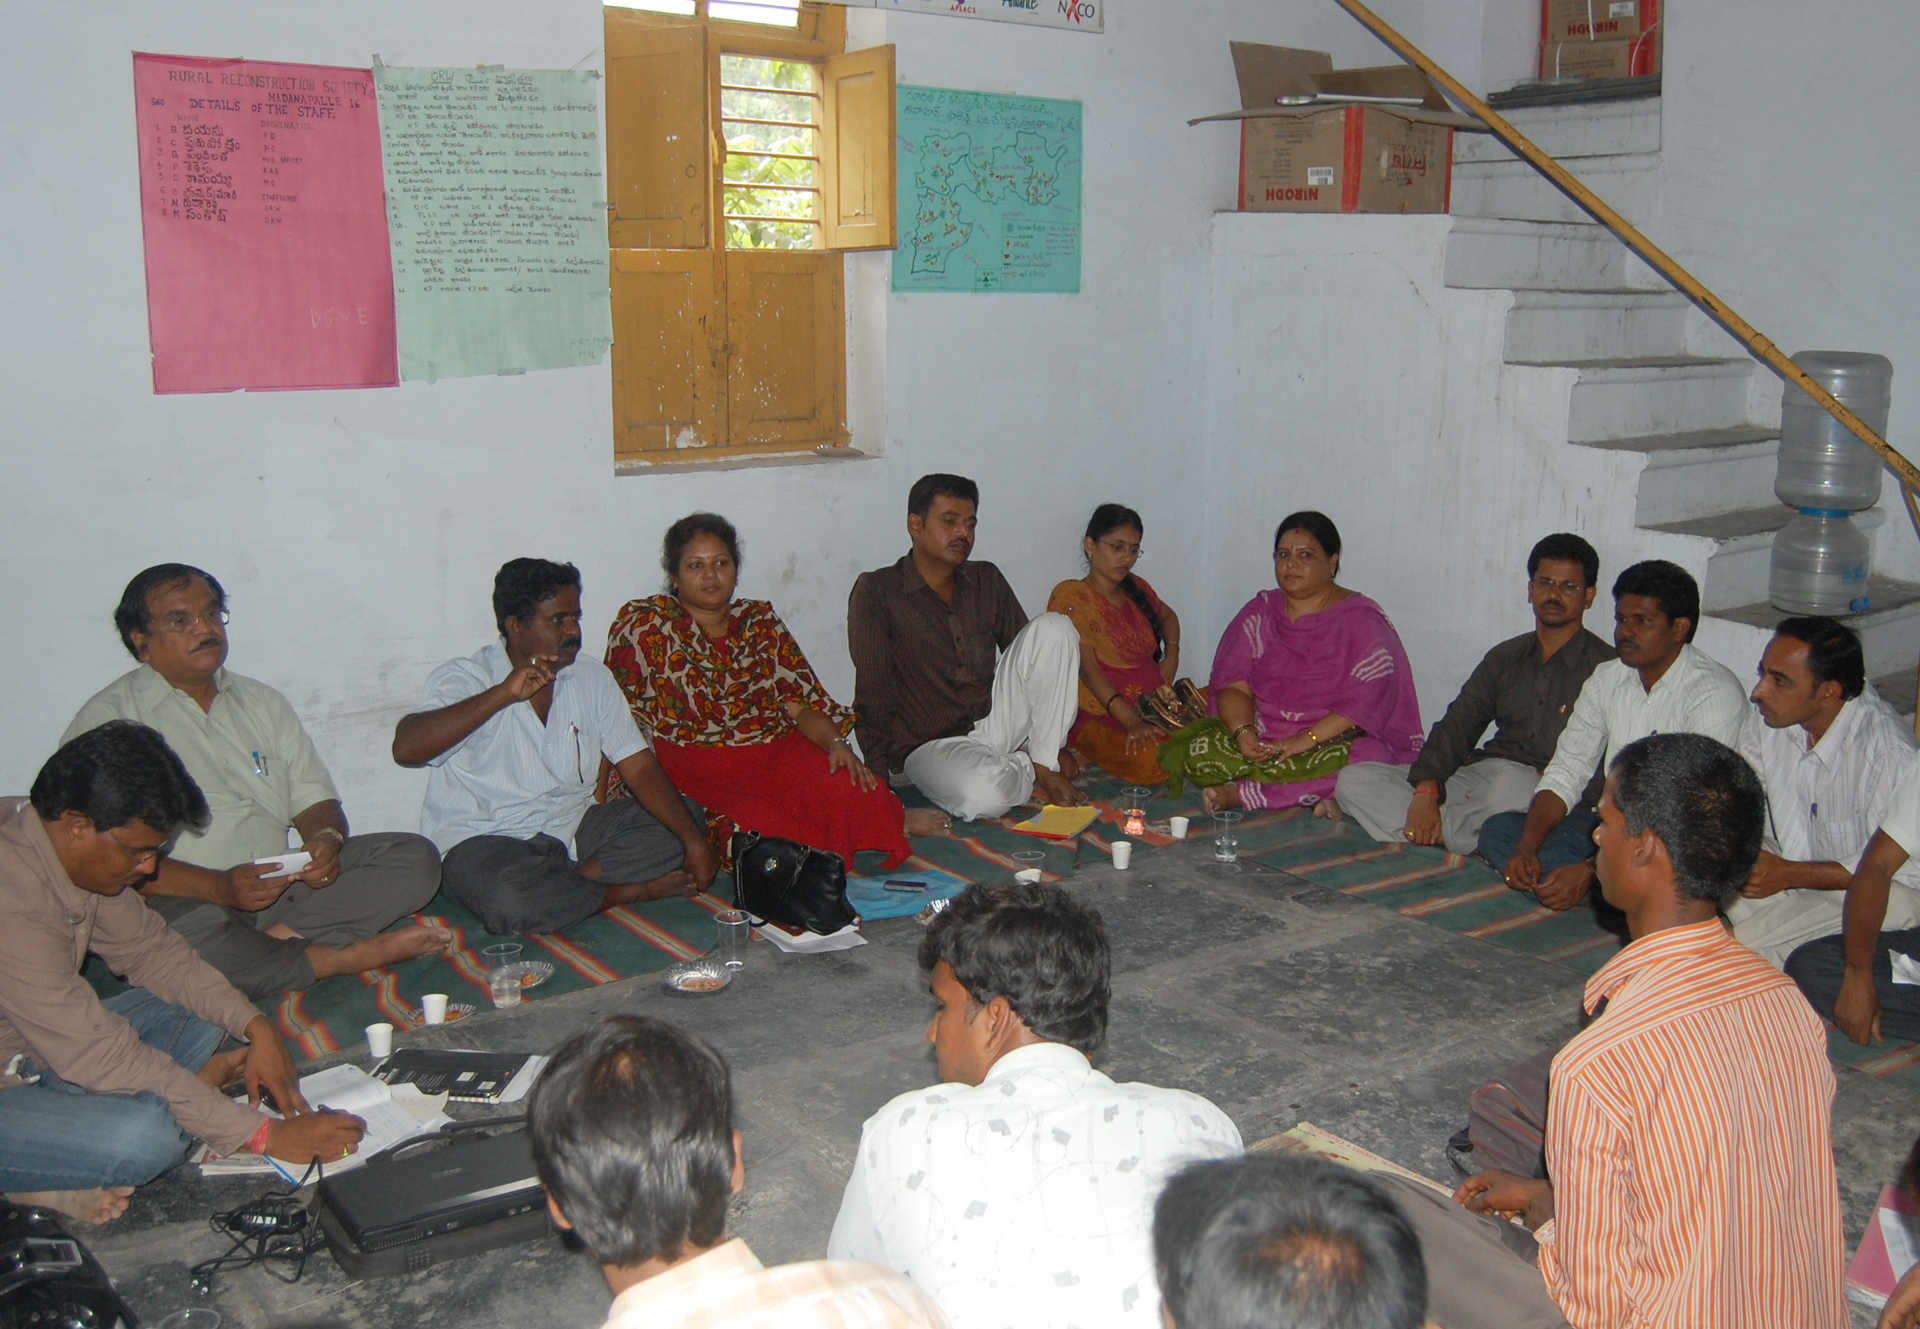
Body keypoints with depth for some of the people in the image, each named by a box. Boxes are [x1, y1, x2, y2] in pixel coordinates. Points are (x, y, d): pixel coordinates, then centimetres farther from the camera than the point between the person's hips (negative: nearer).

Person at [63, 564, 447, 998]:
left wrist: (327, 838, -8)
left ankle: (279, 937, -28)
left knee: (416, 859, -12)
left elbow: (314, 800, 18)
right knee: (193, 930, -41)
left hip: (284, 888, 6)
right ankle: (339, 957, -20)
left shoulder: (263, 702, 20)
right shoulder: (108, 720, -1)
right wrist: (220, 886, -25)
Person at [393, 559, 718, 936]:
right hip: (486, 840, -6)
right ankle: (634, 890, -13)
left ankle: (572, 880, -18)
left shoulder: (592, 678, 6)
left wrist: (695, 841, -14)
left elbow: (640, 768, 0)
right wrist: (503, 694, -33)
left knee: (687, 817, -7)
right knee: (511, 900, -38)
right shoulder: (465, 678, -10)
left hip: (574, 830, 6)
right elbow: (406, 748, -29)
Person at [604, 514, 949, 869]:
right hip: (698, 770, -3)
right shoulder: (643, 626, 2)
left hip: (780, 755, 3)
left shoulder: (761, 622, 14)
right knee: (763, 827, -34)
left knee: (854, 796, -28)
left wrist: (836, 743, -10)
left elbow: (802, 704, 10)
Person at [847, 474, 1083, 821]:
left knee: (1054, 626, -14)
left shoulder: (987, 580, 10)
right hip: (932, 746, -5)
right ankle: (1029, 772, -2)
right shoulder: (876, 592, -7)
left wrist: (1049, 756, 5)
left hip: (995, 724, 5)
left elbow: (1032, 659, 13)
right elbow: (874, 699, -10)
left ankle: (1044, 763, -10)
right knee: (985, 795, -39)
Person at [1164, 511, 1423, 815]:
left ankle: (1238, 794, -27)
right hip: (1262, 741, 3)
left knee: (1358, 762, -38)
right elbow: (1233, 686, 3)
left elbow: (1370, 697, -12)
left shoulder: (1362, 619, 0)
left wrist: (1309, 739, -22)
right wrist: (1243, 732, -18)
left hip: (1334, 741, -2)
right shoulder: (1259, 613, 12)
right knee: (1199, 752, -23)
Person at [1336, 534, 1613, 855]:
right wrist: (1426, 791, -9)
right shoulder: (1505, 657, 18)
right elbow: (1456, 725, 8)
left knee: (1507, 782, -42)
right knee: (1353, 780, -11)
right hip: (1475, 777, 5)